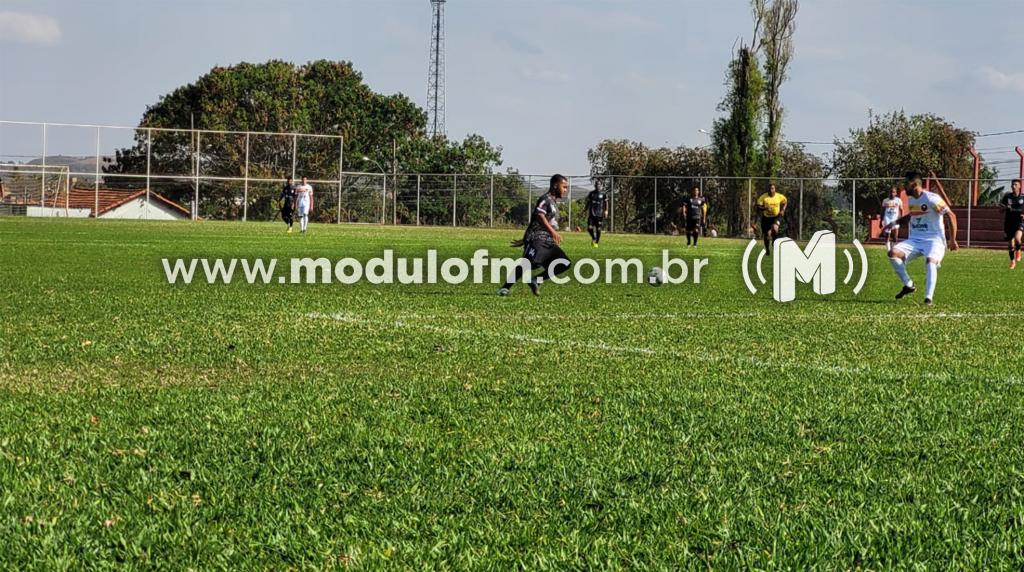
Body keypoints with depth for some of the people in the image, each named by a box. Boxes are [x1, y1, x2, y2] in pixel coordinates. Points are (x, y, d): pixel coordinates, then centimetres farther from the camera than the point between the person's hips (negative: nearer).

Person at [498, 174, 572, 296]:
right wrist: (553, 231, -29)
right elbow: (540, 215, -21)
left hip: (547, 241, 9)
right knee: (528, 264, -23)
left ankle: (536, 280, 1)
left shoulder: (553, 201, 26)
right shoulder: (546, 199, -4)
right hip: (537, 239, -9)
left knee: (565, 263, 0)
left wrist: (524, 240, 28)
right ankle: (505, 288, -18)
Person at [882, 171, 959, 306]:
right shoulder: (911, 200, 11)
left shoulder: (931, 199, -14)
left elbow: (951, 216, -13)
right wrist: (894, 223, 21)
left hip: (933, 240, -7)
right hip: (914, 239, 7)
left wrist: (952, 240, -13)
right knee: (893, 253, -17)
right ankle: (908, 285, -4)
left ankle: (929, 298, -34)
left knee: (930, 260, -36)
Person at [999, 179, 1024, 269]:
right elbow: (1000, 210, 7)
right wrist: (1005, 208, -15)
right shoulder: (1007, 196, 2)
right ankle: (1013, 261, 29)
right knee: (1010, 245, 7)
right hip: (1009, 222, 2)